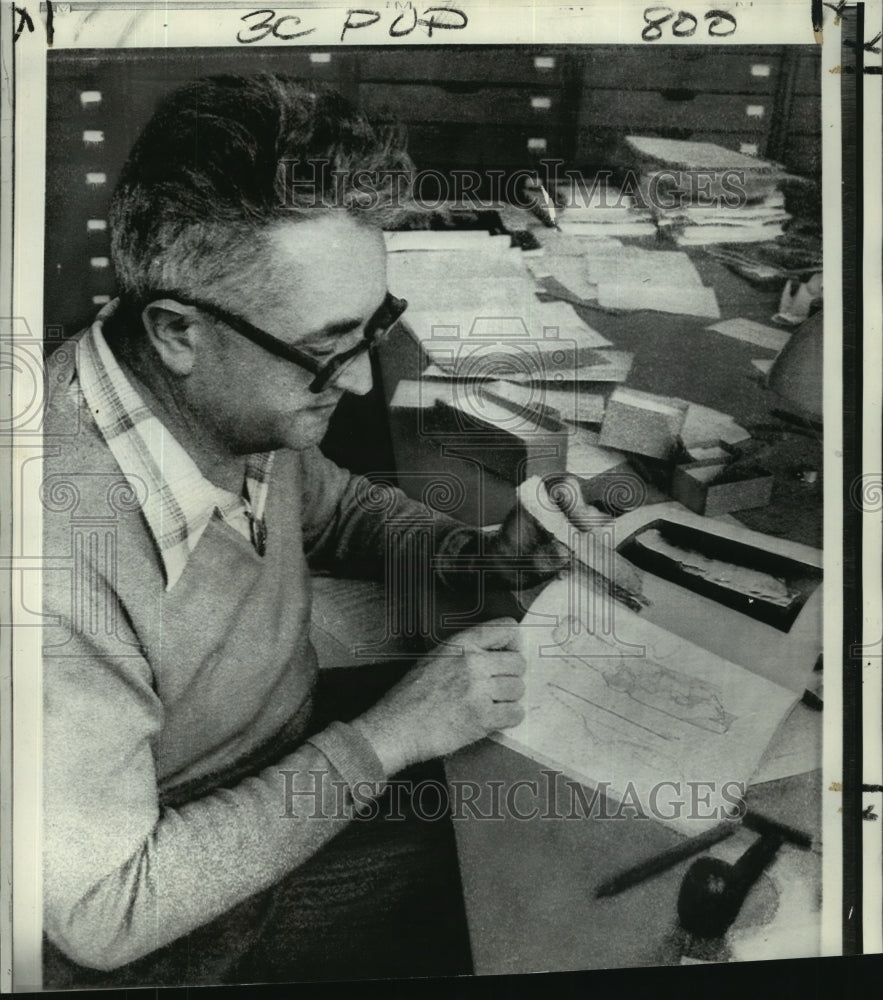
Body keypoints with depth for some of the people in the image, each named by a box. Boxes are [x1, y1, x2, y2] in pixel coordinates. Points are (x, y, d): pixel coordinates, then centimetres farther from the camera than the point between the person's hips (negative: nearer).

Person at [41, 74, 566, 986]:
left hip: (299, 788, 5)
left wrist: (473, 552, -11)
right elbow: (101, 913, -28)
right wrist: (385, 738, -29)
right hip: (182, 937, -5)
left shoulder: (246, 398, -15)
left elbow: (331, 504, 7)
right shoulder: (60, 549, -37)